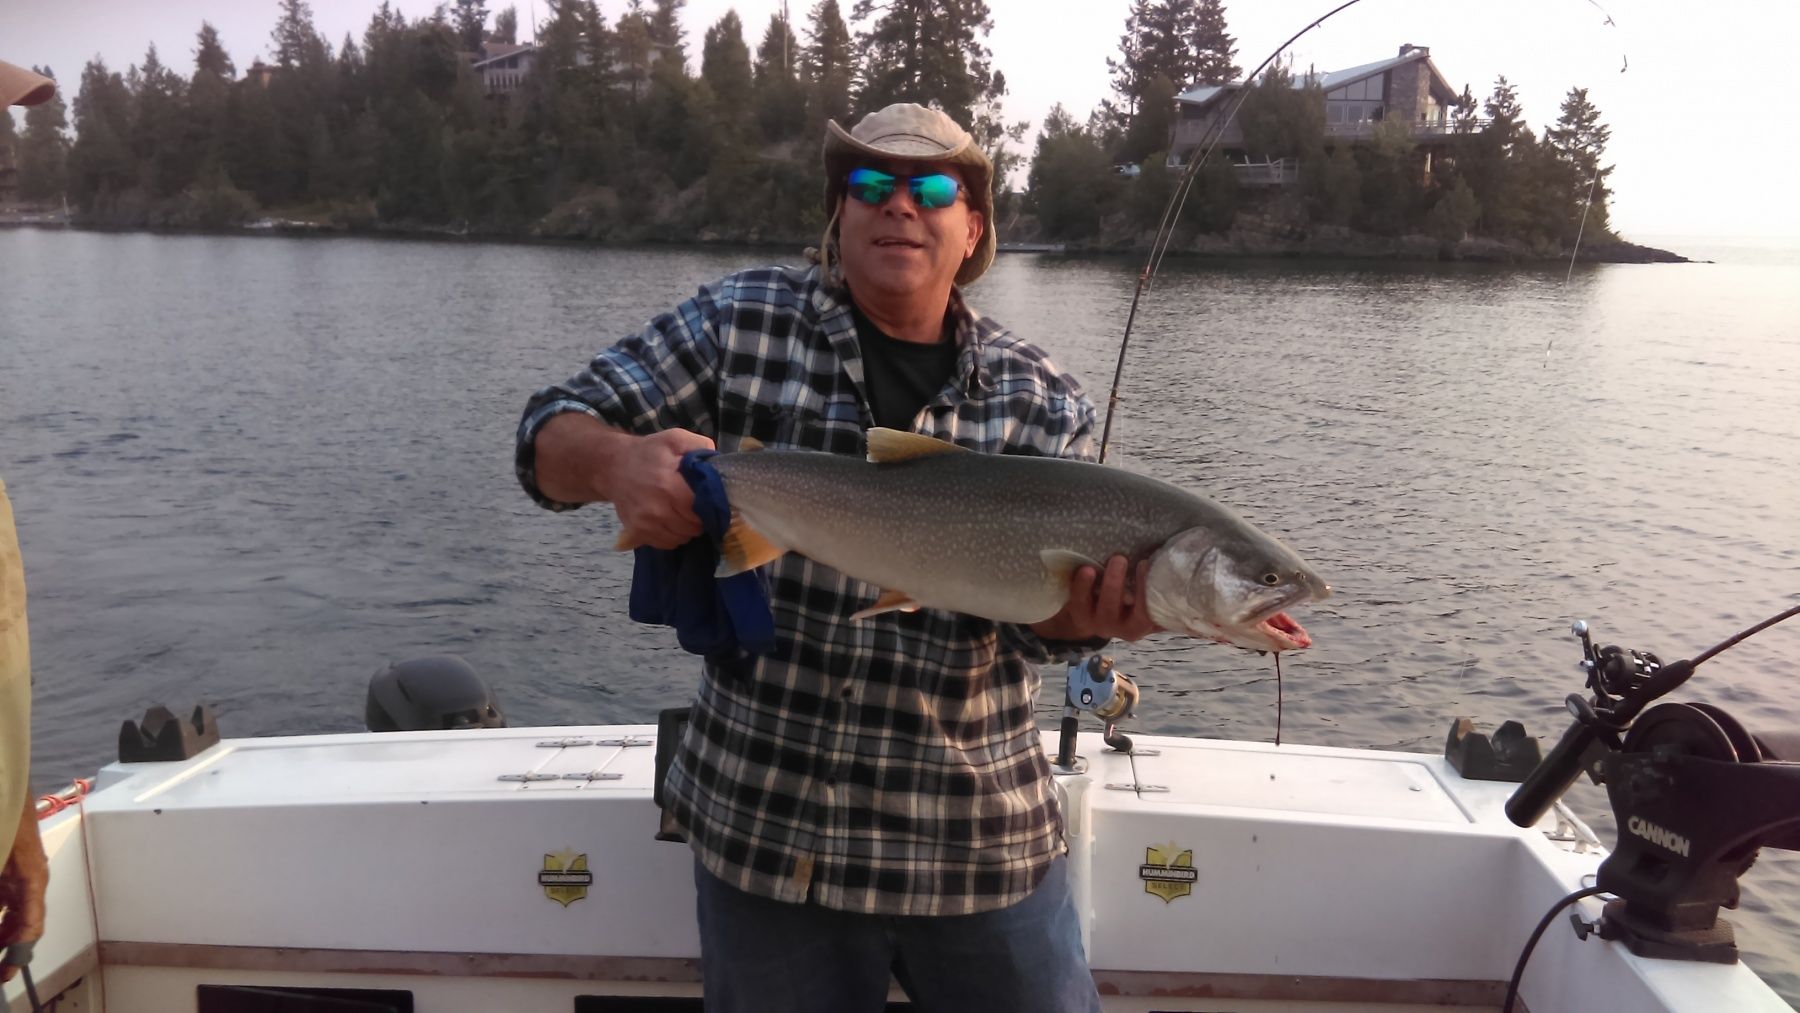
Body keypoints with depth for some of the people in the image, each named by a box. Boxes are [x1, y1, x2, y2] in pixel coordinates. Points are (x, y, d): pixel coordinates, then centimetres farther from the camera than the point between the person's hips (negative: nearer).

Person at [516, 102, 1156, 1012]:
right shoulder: (741, 322, -2)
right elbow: (552, 436, -2)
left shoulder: (1046, 403, -1)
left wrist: (1087, 608, -33)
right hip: (761, 830, 0)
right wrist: (620, 461, -26)